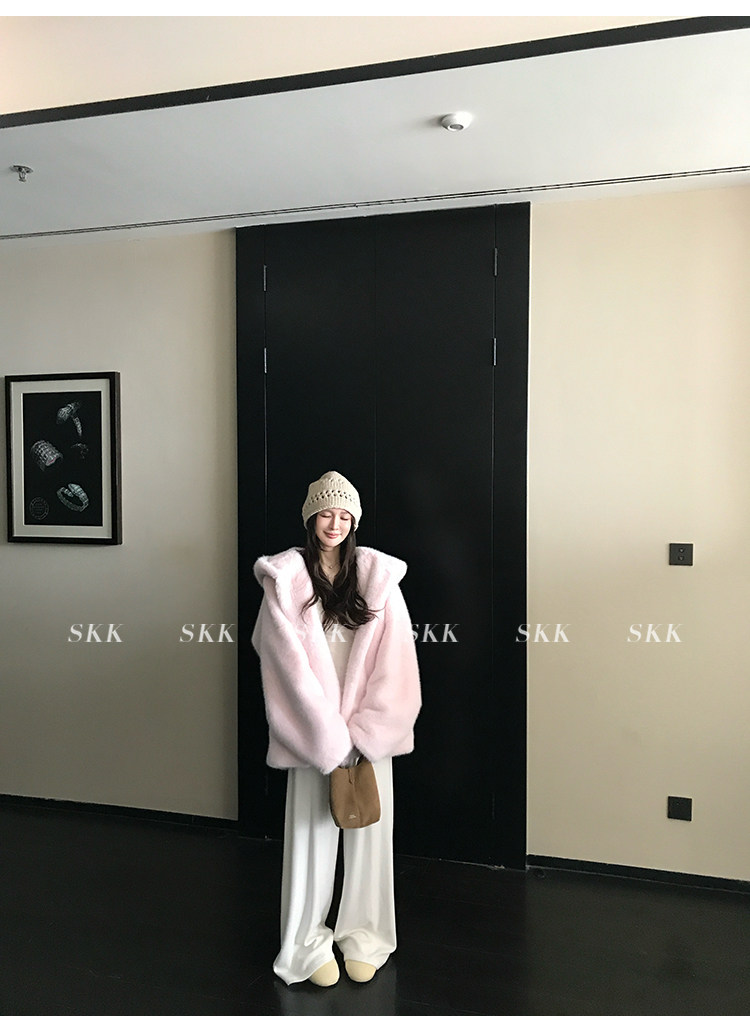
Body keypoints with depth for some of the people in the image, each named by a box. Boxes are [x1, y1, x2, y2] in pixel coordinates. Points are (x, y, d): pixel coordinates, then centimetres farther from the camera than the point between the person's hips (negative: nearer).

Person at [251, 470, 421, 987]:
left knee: (369, 830, 10)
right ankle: (310, 943, 26)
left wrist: (364, 732, -10)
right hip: (313, 731, -1)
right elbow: (291, 665, -9)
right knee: (311, 833, 7)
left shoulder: (378, 576, 0)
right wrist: (329, 738, -13)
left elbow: (393, 662, -3)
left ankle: (363, 939, 29)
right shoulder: (285, 580, -4)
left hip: (369, 733, 2)